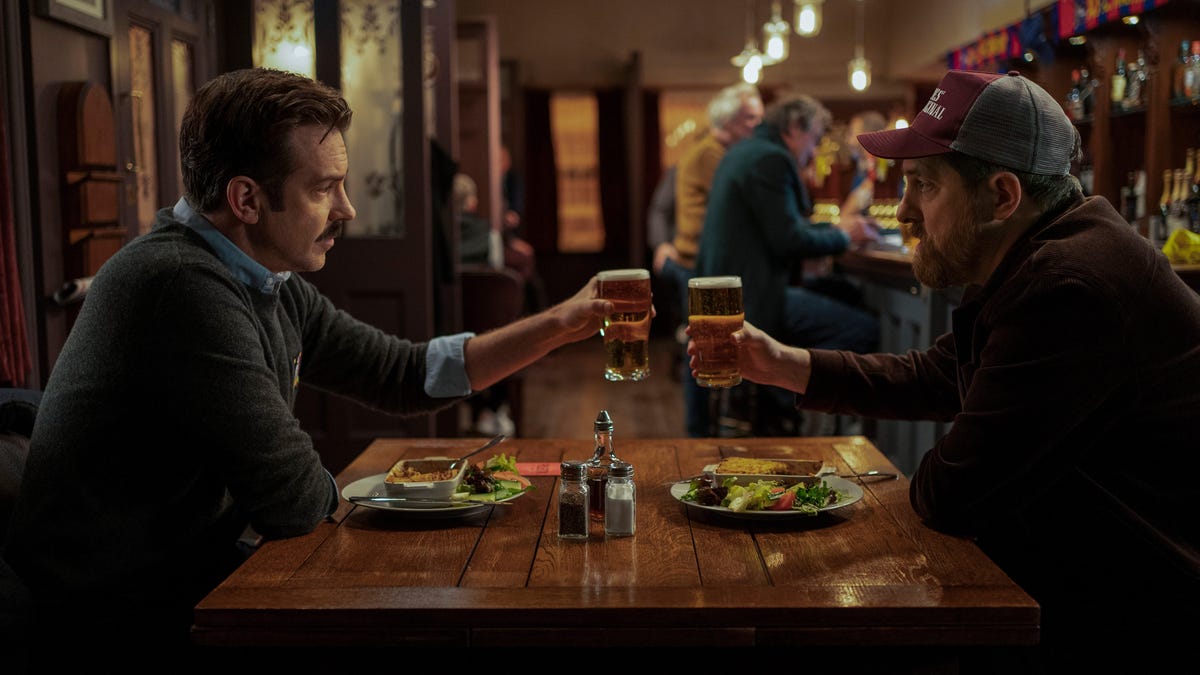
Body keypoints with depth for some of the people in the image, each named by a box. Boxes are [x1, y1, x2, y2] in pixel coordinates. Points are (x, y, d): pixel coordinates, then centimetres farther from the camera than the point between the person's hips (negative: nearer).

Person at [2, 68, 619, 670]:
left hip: (186, 584, 8)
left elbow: (407, 375, 11)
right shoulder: (183, 286, -26)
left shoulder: (271, 289, 4)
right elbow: (296, 500, -25)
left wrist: (561, 325, 5)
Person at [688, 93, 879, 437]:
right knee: (866, 330, -12)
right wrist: (842, 236, -3)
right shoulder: (771, 159, -14)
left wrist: (835, 227, 17)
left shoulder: (747, 151, 18)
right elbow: (788, 240, -19)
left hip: (725, 290, 11)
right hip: (749, 298, -11)